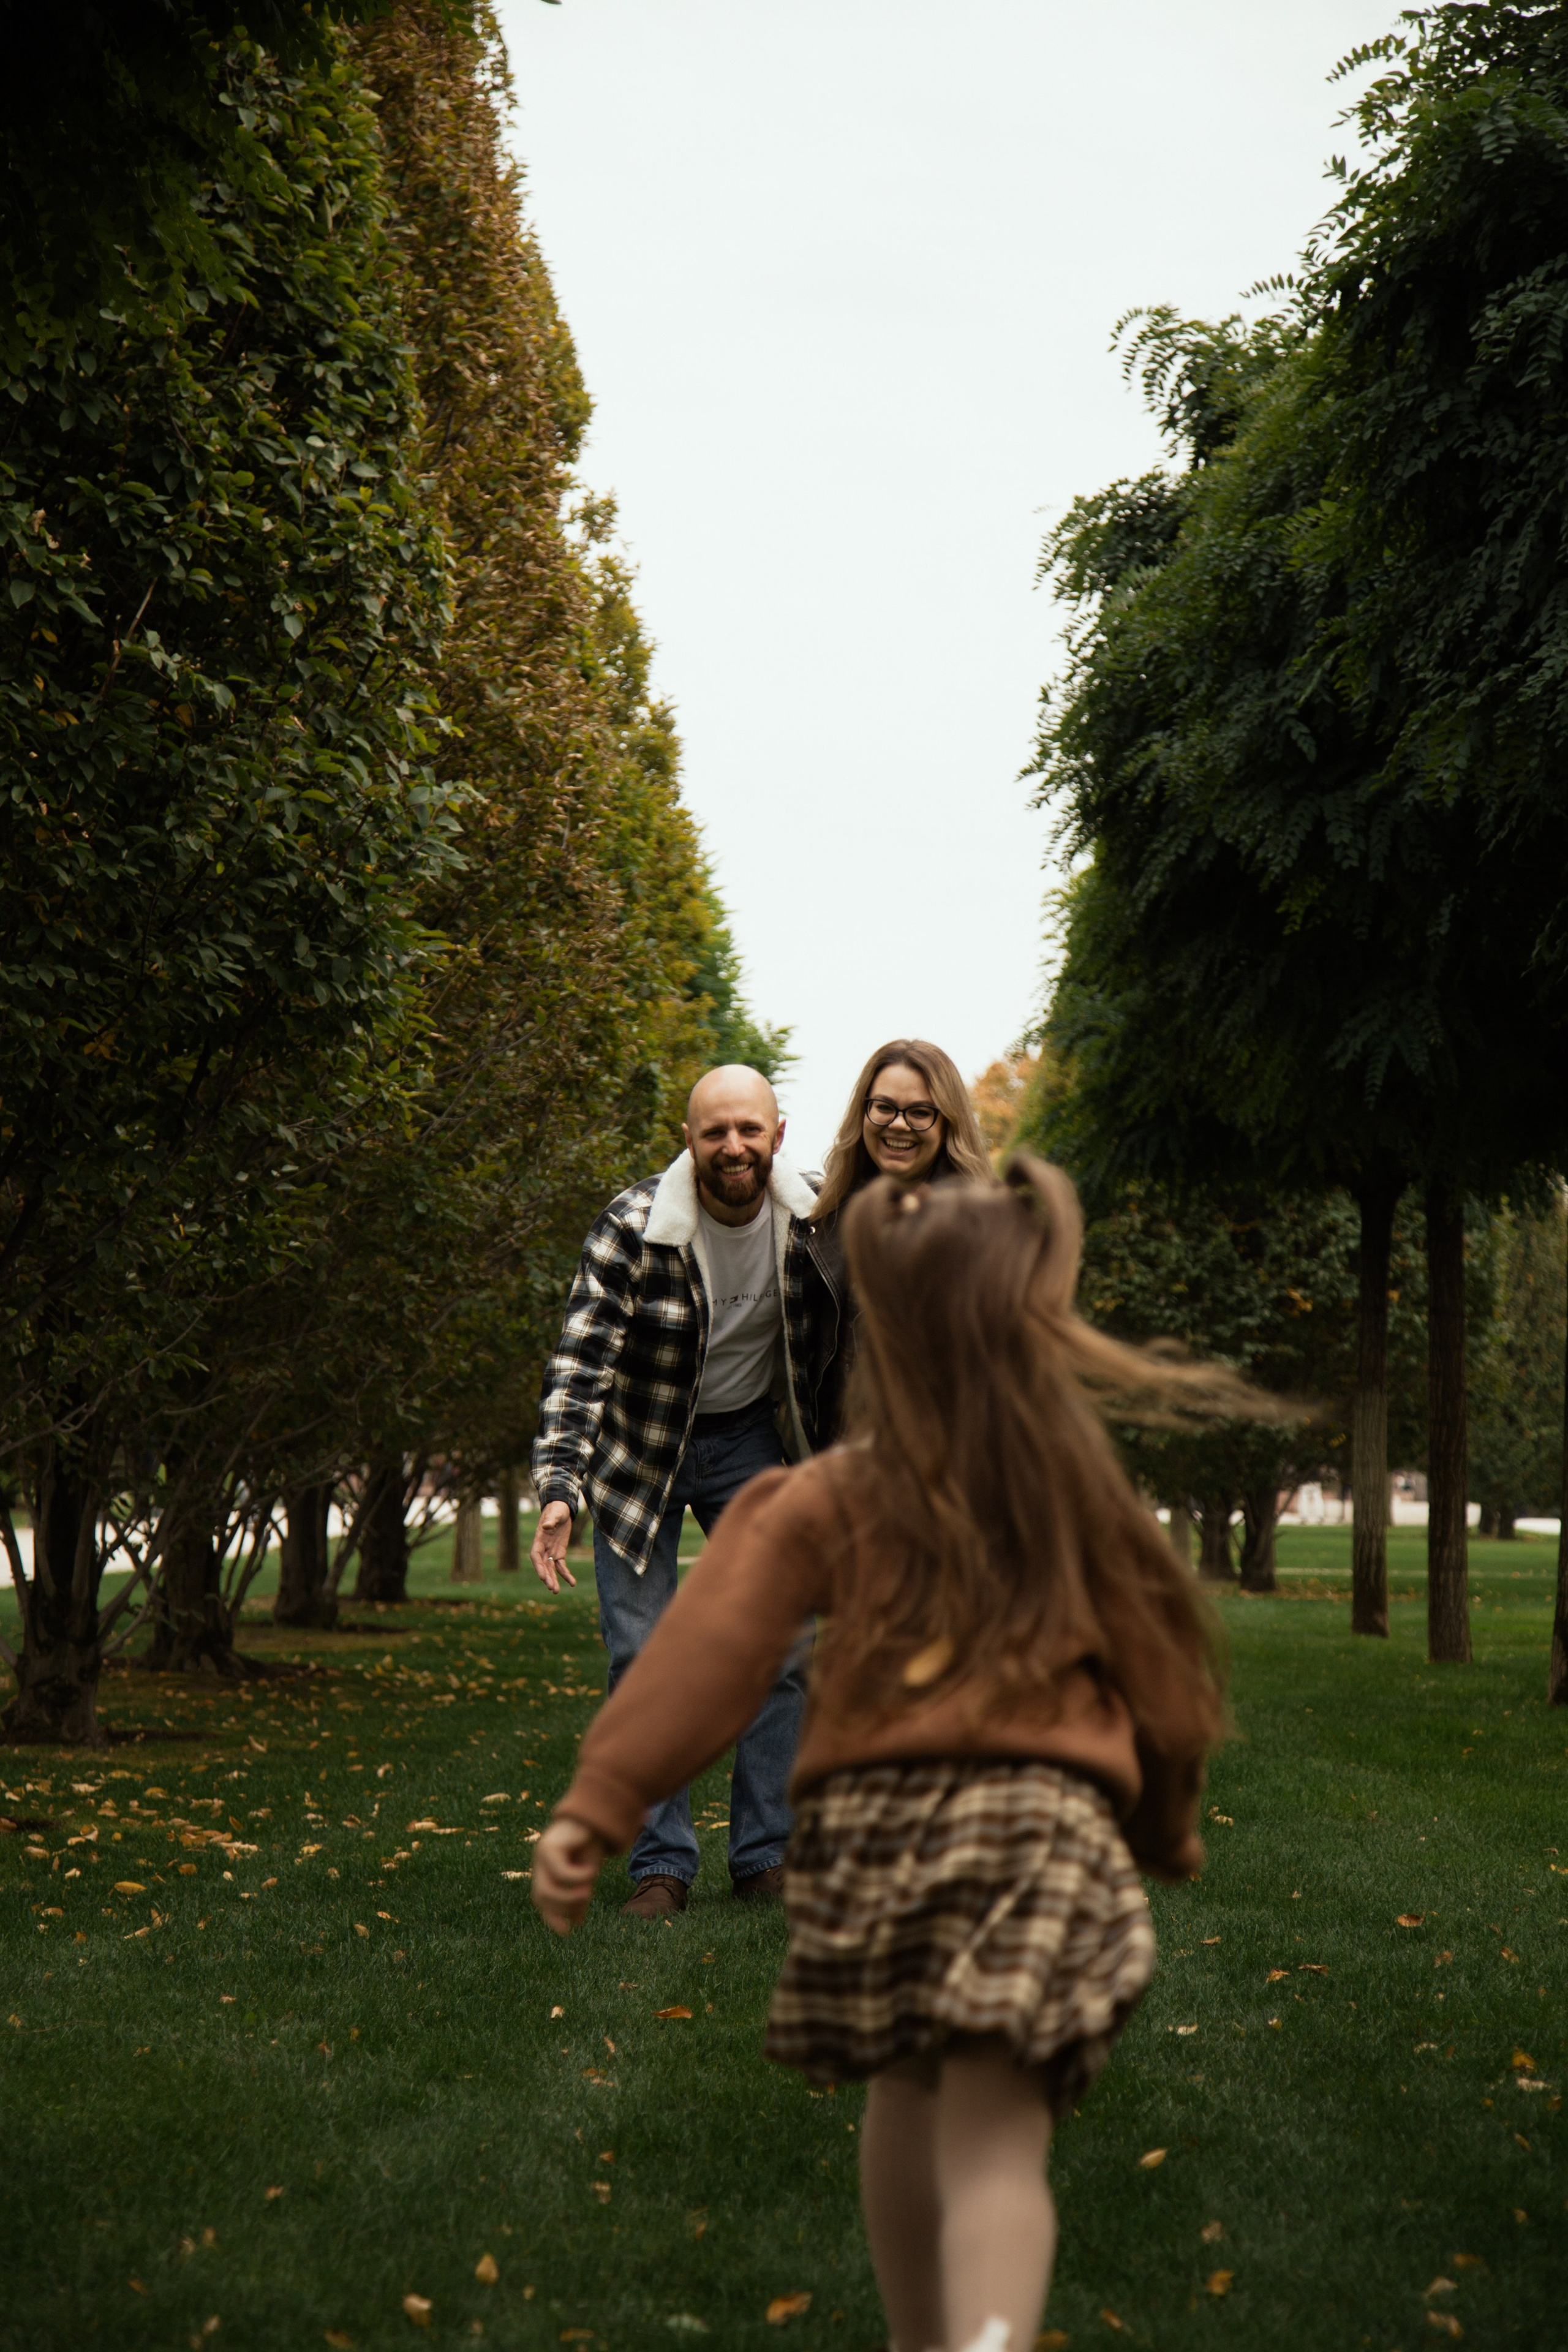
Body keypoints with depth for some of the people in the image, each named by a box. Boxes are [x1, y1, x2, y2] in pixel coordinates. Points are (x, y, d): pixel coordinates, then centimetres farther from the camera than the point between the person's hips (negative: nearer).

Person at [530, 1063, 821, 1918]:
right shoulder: (632, 1228, -24)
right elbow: (581, 1362, -26)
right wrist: (560, 1488, -37)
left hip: (752, 1441, 3)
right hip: (641, 1451, -3)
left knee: (782, 1647, 2)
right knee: (643, 1657, -4)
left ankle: (765, 1857, 14)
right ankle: (661, 1864, 7)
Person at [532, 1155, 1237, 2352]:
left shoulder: (829, 1501, 3)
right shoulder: (1085, 1497, 8)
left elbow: (708, 1653, -5)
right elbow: (1158, 1673, 16)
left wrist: (595, 1806, -6)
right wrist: (1169, 1835, 32)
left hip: (874, 1821, 1)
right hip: (1041, 1820, -1)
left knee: (906, 2102, 24)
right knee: (995, 2142, -5)